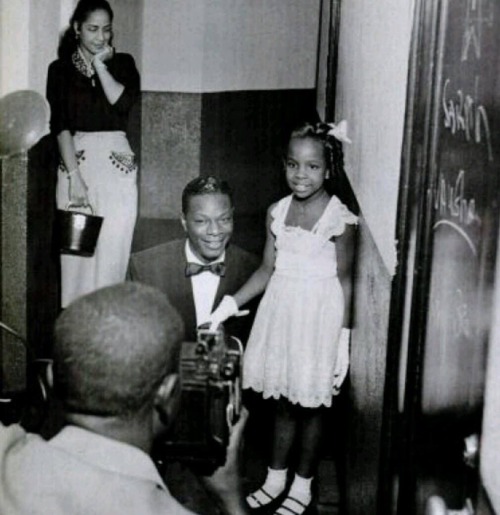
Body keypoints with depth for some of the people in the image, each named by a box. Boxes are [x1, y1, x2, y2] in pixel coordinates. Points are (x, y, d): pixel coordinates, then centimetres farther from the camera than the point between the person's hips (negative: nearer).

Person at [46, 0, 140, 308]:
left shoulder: (123, 63, 12)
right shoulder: (60, 69, 8)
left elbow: (124, 102, -8)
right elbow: (60, 125, -3)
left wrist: (100, 64, -3)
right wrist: (74, 175, -14)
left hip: (117, 164, 1)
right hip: (76, 160, 0)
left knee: (113, 253, -2)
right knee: (77, 251, -1)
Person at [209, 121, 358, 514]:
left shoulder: (340, 217, -12)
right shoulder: (278, 212, 3)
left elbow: (344, 281, -9)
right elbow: (267, 269, 8)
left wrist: (344, 338, -10)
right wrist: (230, 304, -1)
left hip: (318, 317, -4)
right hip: (281, 311, 5)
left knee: (309, 405, 8)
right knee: (282, 401, 16)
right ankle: (276, 477, 34)